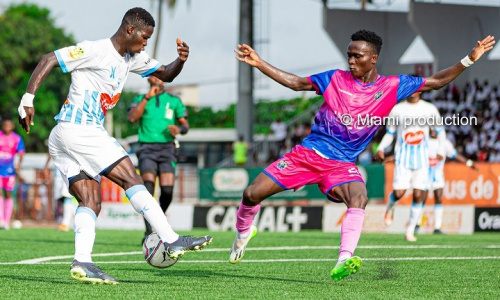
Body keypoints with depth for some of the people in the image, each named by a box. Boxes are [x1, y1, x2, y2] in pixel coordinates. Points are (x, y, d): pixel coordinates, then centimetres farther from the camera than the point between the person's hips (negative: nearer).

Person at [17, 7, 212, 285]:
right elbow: (48, 60, -13)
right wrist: (27, 99, -20)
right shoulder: (95, 50, -10)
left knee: (91, 202, -2)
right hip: (80, 129, -10)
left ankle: (82, 262, -18)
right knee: (132, 179, -9)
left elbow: (165, 74, 24)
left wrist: (180, 61, 1)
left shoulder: (132, 58, 17)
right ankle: (171, 241, -10)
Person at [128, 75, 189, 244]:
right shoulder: (140, 99, 13)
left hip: (167, 148, 1)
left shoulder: (174, 101, 14)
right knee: (148, 185, -21)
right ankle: (148, 232, -21)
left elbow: (185, 125, 13)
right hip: (147, 149, -1)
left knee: (167, 189, -14)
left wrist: (179, 129, -11)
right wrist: (147, 97, -9)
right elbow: (132, 118, -5)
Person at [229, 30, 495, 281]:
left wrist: (469, 59, -5)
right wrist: (258, 63, 1)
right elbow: (295, 83, 8)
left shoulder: (392, 87, 0)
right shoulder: (336, 79, 0)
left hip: (342, 164, -1)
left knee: (359, 198, -34)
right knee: (252, 194, -6)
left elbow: (436, 82, 4)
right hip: (308, 153, 1)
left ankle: (343, 263, -42)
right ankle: (243, 232, 27)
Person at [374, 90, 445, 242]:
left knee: (418, 195, -6)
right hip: (403, 157, -1)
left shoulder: (430, 109, 5)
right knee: (399, 193, -11)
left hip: (422, 158, 1)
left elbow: (440, 130, 16)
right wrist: (381, 148, -4)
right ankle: (390, 208, 26)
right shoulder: (397, 110, 4)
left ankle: (410, 231, 6)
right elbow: (390, 133, 12)